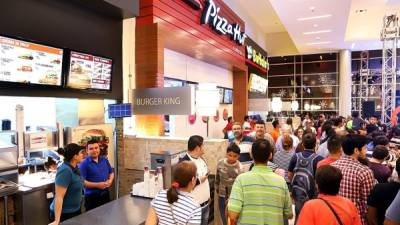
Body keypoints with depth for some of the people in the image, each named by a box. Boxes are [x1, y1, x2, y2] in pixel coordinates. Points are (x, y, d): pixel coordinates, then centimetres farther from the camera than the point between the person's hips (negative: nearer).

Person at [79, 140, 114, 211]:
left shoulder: (104, 160, 6)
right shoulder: (84, 164, -12)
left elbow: (111, 172, 17)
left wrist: (110, 180, -4)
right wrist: (97, 185, -21)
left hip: (106, 194, 6)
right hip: (92, 196, -6)